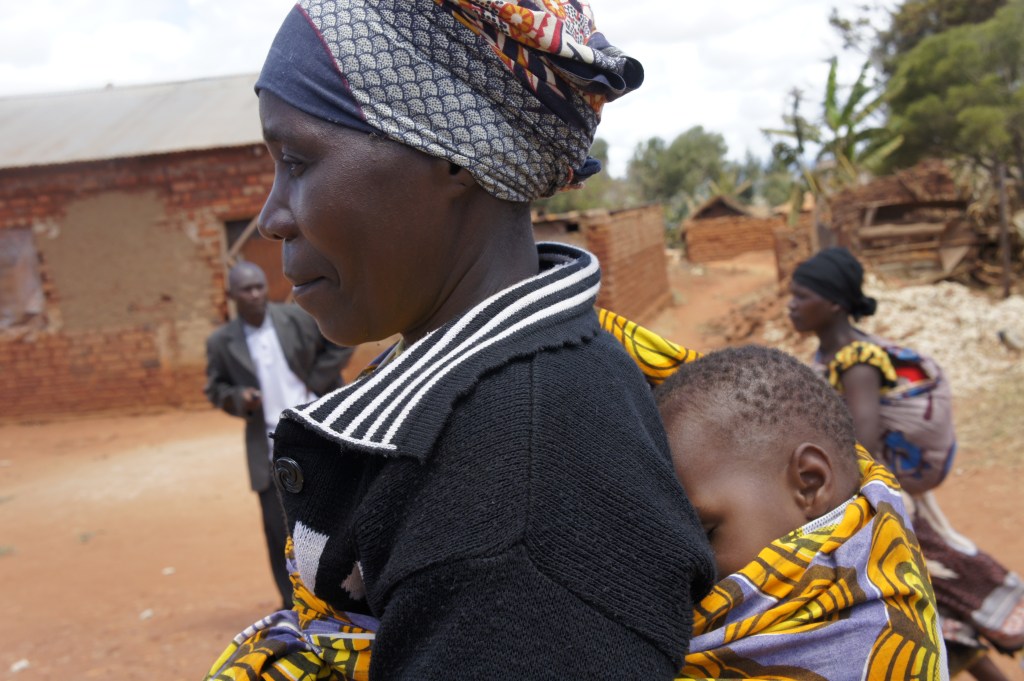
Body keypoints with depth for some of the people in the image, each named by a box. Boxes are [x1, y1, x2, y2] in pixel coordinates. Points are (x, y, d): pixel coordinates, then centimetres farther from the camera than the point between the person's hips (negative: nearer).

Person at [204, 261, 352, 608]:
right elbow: (215, 388, 8)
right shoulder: (221, 342, -3)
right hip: (269, 445, 0)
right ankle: (292, 600, 17)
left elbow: (341, 342, 6)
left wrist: (318, 381, -2)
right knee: (279, 525, 0)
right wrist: (238, 398, -13)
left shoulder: (299, 318, -5)